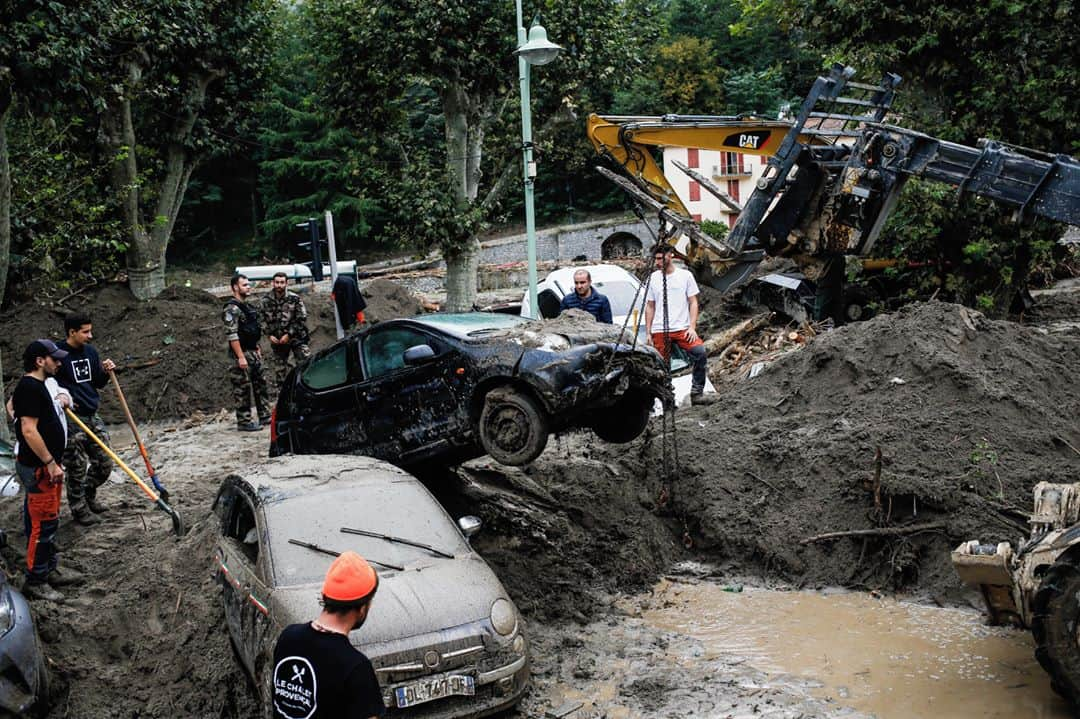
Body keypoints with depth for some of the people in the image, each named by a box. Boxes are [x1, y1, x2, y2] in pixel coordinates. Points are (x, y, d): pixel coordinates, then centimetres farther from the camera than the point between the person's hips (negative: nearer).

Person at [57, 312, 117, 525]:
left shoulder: (90, 352, 9)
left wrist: (105, 372, -3)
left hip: (92, 416, 7)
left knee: (104, 463, 11)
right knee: (77, 467, 0)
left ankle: (89, 497, 33)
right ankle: (79, 508, 16)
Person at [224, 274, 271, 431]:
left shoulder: (247, 306, 14)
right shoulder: (232, 309, -15)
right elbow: (231, 335, -21)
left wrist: (257, 349, 19)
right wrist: (241, 357, -24)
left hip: (253, 353, 9)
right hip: (242, 354, -9)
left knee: (261, 383, 13)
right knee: (243, 389, -3)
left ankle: (265, 416, 21)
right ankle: (244, 422, 3)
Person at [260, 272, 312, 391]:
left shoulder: (294, 299, -7)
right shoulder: (266, 300, 0)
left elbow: (301, 319, -8)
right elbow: (261, 320, 5)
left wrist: (289, 334, -12)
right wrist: (269, 335, -7)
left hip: (296, 338, -3)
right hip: (276, 340, 3)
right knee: (279, 369, 11)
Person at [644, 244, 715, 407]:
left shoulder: (685, 275, 4)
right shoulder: (653, 278, 10)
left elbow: (693, 303, 4)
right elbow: (650, 306, 14)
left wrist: (692, 327, -8)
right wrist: (648, 332, 8)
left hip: (682, 328, -2)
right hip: (660, 331, 2)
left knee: (700, 353, -23)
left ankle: (696, 393, -16)